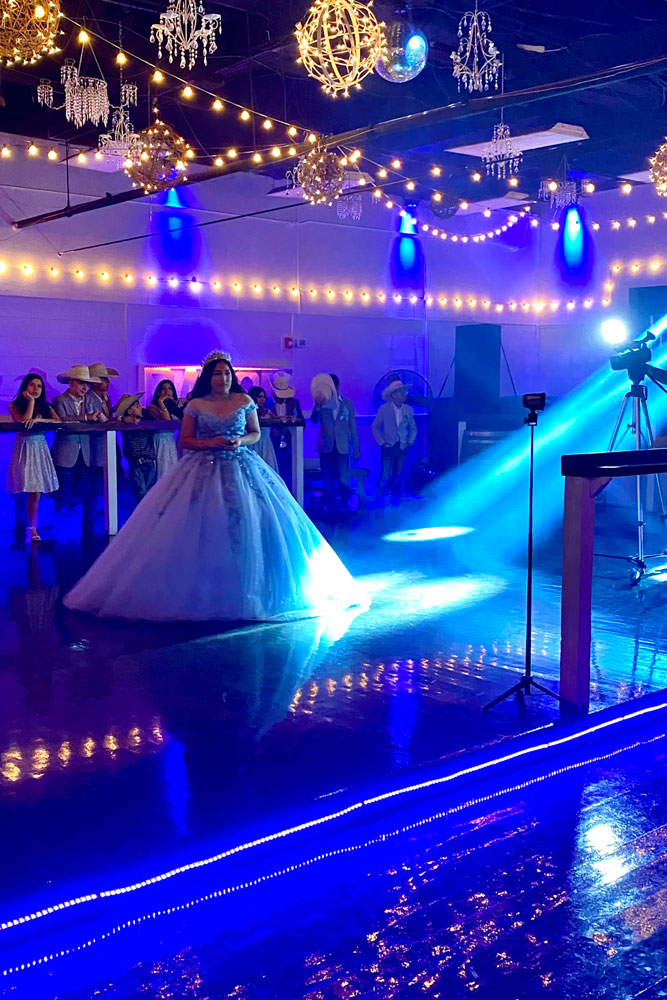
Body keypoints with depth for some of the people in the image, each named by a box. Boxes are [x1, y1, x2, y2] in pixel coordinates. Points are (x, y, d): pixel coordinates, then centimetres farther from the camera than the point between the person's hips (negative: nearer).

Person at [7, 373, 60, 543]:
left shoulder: (45, 406, 14)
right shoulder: (14, 406, 3)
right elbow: (23, 421, -15)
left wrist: (39, 419, -16)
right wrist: (31, 401, -7)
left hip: (40, 449, 3)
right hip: (24, 448, -3)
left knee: (36, 492, -2)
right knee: (29, 491, -9)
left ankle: (31, 528, 4)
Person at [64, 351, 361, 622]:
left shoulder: (244, 401, 4)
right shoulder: (195, 405, 1)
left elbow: (255, 433, 11)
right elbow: (185, 441, 3)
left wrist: (240, 441, -9)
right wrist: (211, 443, -12)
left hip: (241, 469, 1)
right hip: (203, 470, -1)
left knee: (249, 527, -5)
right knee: (199, 529, -7)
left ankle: (245, 588, 7)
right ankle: (201, 591, 2)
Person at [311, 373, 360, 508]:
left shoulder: (347, 403, 7)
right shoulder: (322, 403, 5)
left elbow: (353, 427, 8)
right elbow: (314, 420, -11)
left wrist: (356, 450, 5)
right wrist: (317, 407, -31)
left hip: (342, 447, -1)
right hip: (326, 446, 1)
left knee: (343, 479, -7)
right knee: (328, 480, 4)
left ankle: (344, 505, 7)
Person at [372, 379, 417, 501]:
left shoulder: (408, 410, 7)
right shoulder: (384, 409, -3)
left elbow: (413, 428, 16)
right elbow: (375, 427, 1)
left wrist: (410, 441, 3)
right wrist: (381, 442, -6)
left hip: (402, 447, 3)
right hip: (388, 446, -3)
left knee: (397, 476, 5)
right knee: (385, 476, -9)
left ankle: (395, 501, 15)